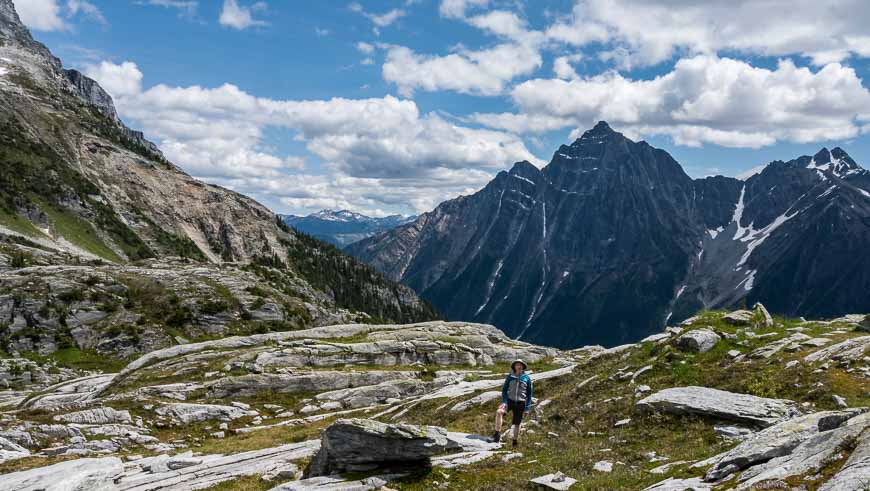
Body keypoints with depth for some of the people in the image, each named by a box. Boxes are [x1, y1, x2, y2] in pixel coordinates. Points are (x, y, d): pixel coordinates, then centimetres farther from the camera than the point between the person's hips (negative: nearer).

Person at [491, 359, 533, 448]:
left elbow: (529, 394, 3)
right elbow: (504, 389, 3)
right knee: (499, 412, -29)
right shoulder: (510, 377, 0)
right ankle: (497, 434, -24)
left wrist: (527, 408, -1)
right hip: (510, 400, 0)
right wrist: (504, 401, -12)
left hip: (520, 403, 0)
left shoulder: (527, 378, -1)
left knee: (517, 424, 7)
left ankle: (514, 441, 27)